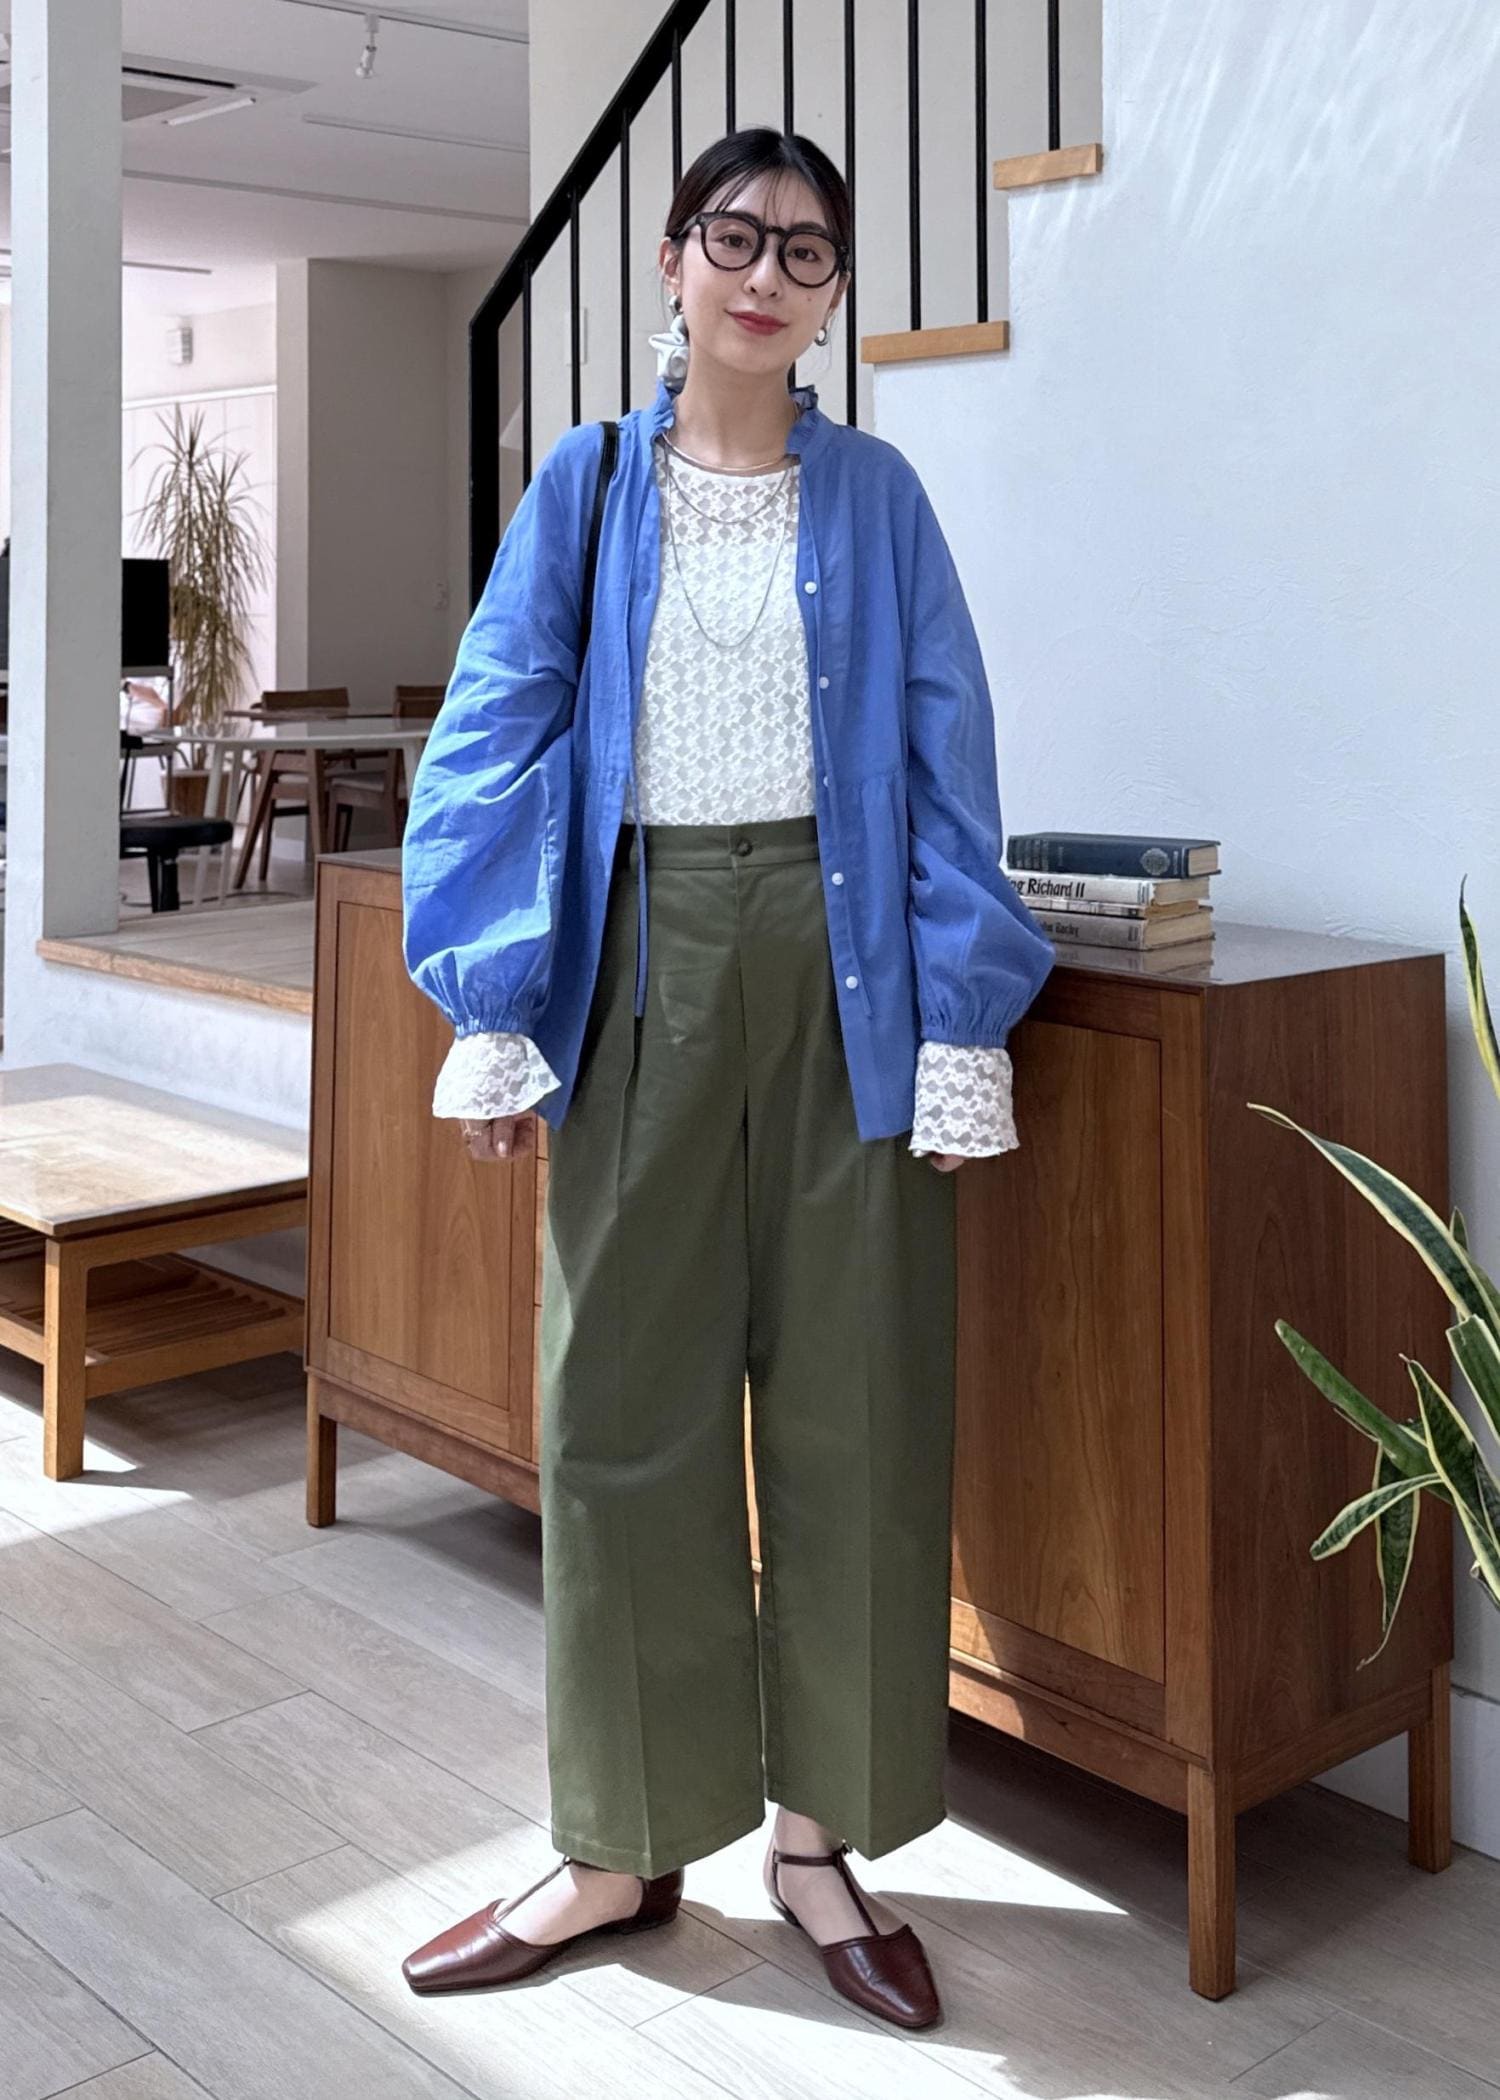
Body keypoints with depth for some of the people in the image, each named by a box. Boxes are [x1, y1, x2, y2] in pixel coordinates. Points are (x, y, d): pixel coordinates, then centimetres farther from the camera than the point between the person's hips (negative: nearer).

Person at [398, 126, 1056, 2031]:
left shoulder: (874, 495, 7)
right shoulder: (585, 486, 7)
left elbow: (947, 763, 3)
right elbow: (493, 739, 2)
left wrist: (962, 1025, -6)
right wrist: (491, 1012, -7)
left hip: (841, 951, 0)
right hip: (646, 950, 0)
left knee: (853, 1392, 3)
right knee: (625, 1393, 3)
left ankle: (819, 1835, 18)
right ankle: (622, 1847, 18)